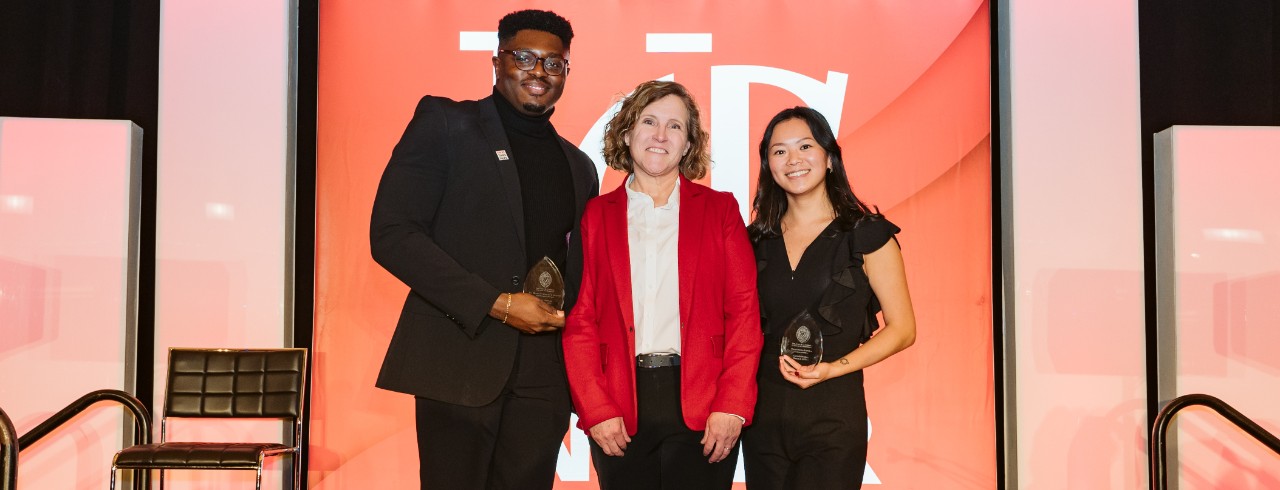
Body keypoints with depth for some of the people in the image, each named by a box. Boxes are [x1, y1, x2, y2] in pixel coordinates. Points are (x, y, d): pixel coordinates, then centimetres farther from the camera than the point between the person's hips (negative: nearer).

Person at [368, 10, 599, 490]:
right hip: (459, 364, -4)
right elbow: (391, 233, -7)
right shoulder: (444, 123, 2)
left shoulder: (578, 166, 18)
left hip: (543, 377, 4)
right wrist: (495, 304, -13)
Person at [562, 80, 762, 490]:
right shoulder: (596, 215, 8)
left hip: (701, 405, 0)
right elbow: (580, 318, 4)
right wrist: (595, 409, -6)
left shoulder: (719, 209, 9)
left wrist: (732, 405, -8)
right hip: (620, 412, 1)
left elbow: (744, 309, 2)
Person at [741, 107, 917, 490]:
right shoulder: (758, 239, 9)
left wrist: (832, 368, -15)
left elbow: (902, 329, -2)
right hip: (763, 413, 4)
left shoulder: (866, 233, -2)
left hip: (833, 415, -3)